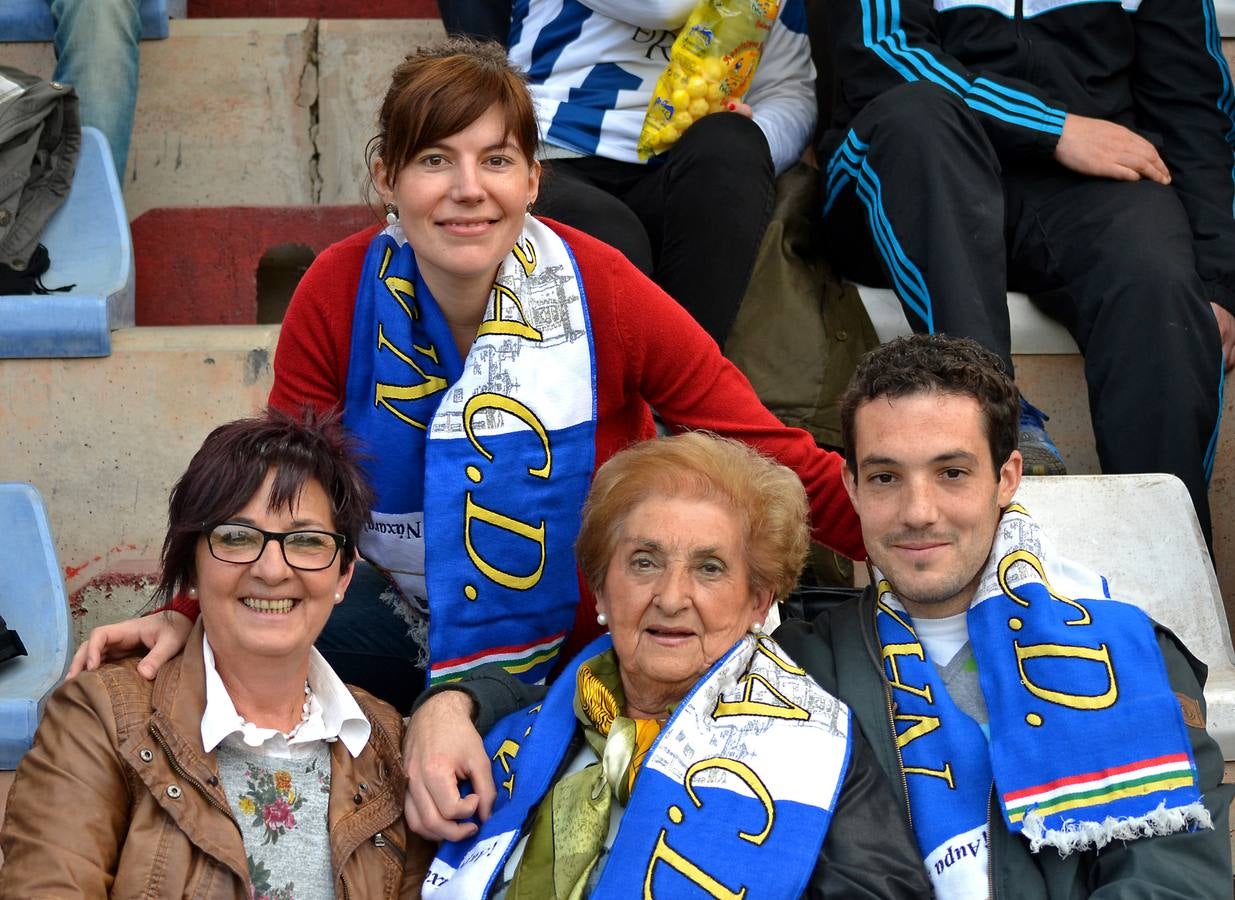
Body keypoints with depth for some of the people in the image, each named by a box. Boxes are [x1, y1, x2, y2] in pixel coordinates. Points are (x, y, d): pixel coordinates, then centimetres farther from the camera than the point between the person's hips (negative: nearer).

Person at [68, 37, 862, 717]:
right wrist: (189, 614, -24)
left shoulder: (602, 293, -20)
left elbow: (769, 457, -19)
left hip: (596, 631, -1)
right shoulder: (338, 295, -15)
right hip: (414, 613, 1)